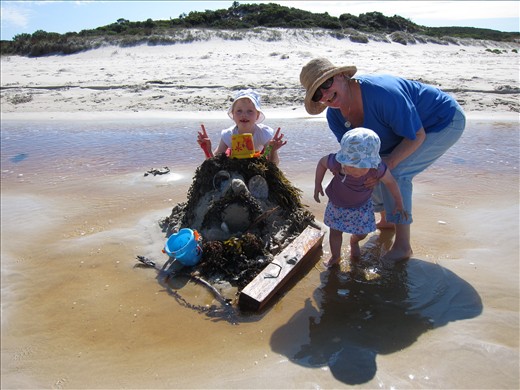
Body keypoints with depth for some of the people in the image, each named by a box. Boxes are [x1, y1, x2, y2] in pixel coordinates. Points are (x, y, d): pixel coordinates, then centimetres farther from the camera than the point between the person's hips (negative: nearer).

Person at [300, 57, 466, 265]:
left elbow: (417, 136, -28)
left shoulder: (382, 93, -38)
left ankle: (403, 246, -11)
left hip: (445, 121, -8)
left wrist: (387, 164, -37)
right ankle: (387, 220, 30)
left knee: (395, 172, -23)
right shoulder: (334, 116, -13)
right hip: (408, 125, 8)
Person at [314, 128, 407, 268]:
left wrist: (399, 205, -3)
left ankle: (354, 241, 50)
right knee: (335, 231, 9)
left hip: (361, 205, 1)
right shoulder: (336, 163, -39)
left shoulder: (377, 169, -37)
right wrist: (317, 185, -14)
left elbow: (391, 183, -16)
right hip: (337, 203, -1)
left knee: (362, 232, 13)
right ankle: (335, 256, 36)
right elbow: (322, 162, -13)